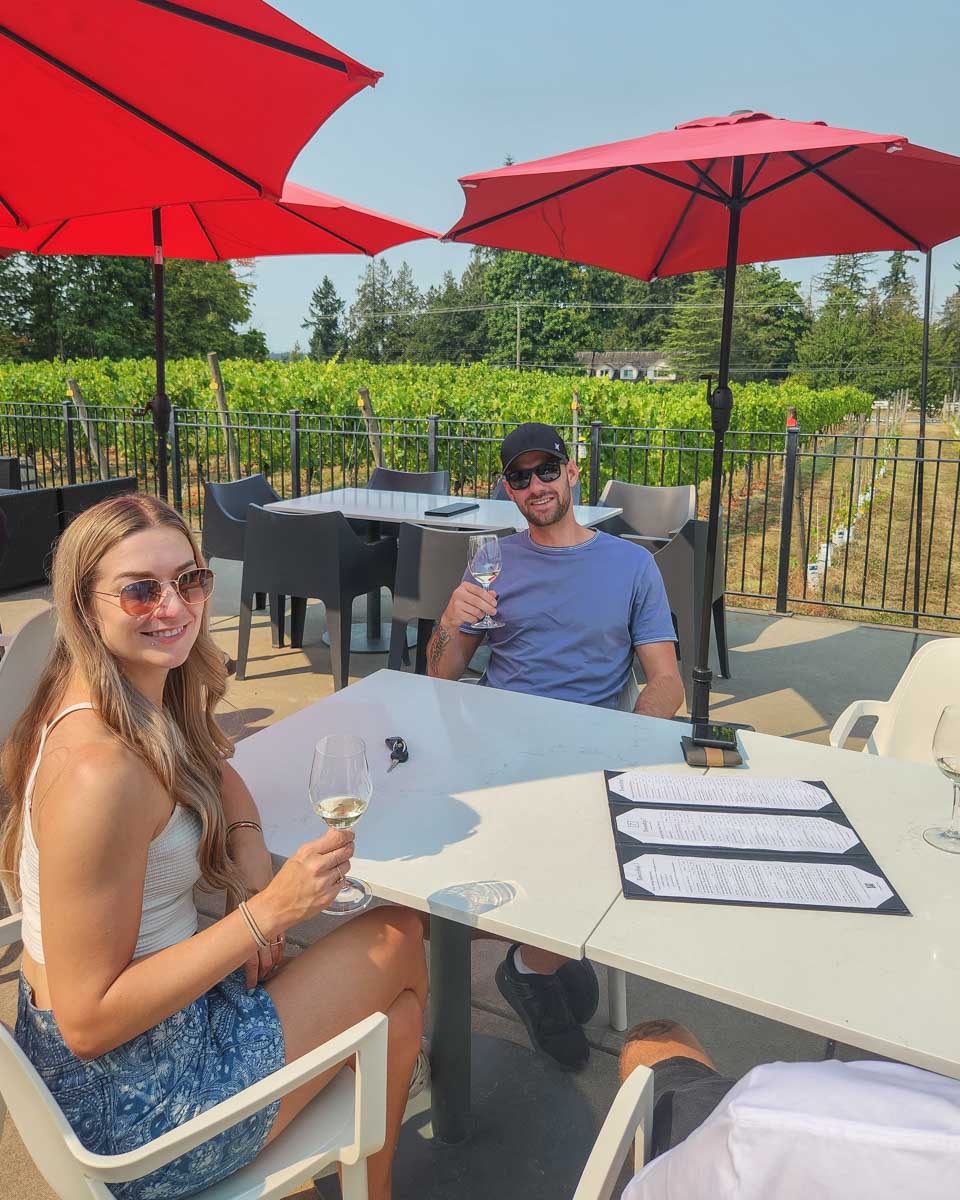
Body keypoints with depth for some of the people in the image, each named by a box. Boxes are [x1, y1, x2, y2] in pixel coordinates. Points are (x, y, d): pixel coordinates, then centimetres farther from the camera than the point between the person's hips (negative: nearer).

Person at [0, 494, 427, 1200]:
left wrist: (250, 860, -6)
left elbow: (216, 773, 14)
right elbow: (87, 1021, -27)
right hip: (130, 1101, -8)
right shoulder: (98, 767, -31)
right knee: (401, 938, 3)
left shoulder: (150, 702, -4)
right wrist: (264, 912, -27)